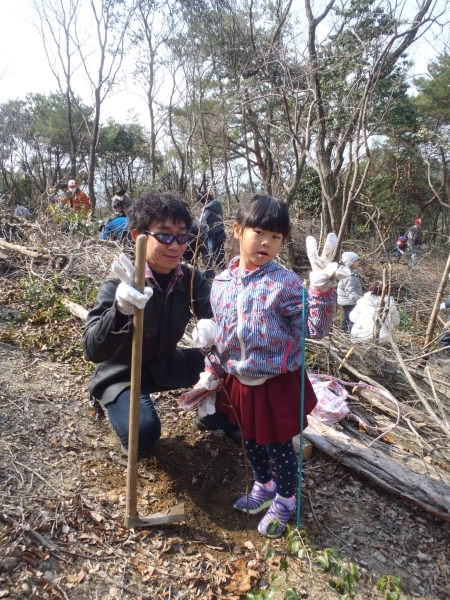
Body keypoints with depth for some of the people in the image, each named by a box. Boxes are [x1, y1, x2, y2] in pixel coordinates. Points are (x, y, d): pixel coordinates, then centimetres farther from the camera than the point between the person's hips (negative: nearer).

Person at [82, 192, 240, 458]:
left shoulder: (190, 278, -12)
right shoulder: (120, 284, -25)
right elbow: (93, 351, -33)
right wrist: (121, 311, -53)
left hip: (166, 365, 5)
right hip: (123, 375, -4)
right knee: (143, 433, -30)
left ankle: (218, 414, 17)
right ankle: (117, 405, 5)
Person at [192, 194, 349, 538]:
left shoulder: (285, 283, -17)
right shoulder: (221, 282, -3)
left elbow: (316, 329, -19)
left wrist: (322, 289, -32)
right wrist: (211, 373, 11)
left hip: (277, 383, -4)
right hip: (239, 381, 5)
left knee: (279, 445, 14)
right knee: (251, 439, 24)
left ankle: (286, 500, 42)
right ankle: (264, 486, 52)